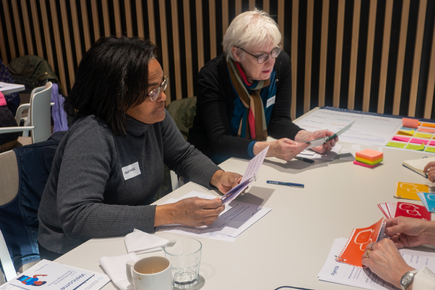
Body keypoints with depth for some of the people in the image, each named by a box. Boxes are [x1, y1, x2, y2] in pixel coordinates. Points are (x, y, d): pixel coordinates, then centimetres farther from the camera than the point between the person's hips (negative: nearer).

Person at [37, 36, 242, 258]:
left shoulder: (154, 117, -4)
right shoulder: (90, 138, -28)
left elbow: (185, 156, 11)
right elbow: (76, 217, -36)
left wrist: (218, 177, -11)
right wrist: (170, 214, -39)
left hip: (131, 238, 7)